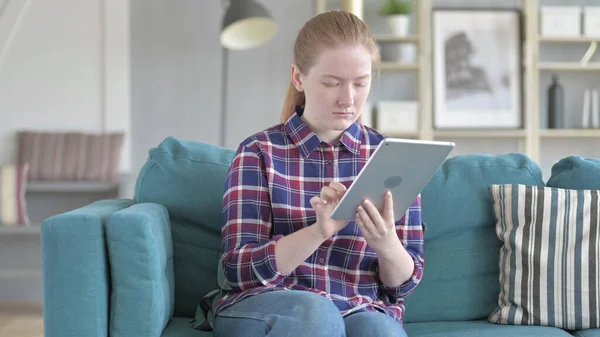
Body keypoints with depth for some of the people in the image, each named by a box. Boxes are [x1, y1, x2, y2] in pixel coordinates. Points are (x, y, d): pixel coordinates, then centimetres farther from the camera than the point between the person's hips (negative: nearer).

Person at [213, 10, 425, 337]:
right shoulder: (259, 152, 2)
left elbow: (404, 282, 7)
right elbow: (240, 268, -5)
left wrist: (386, 245, -17)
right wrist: (320, 231, -22)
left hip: (365, 311, 0)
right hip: (265, 307, 0)